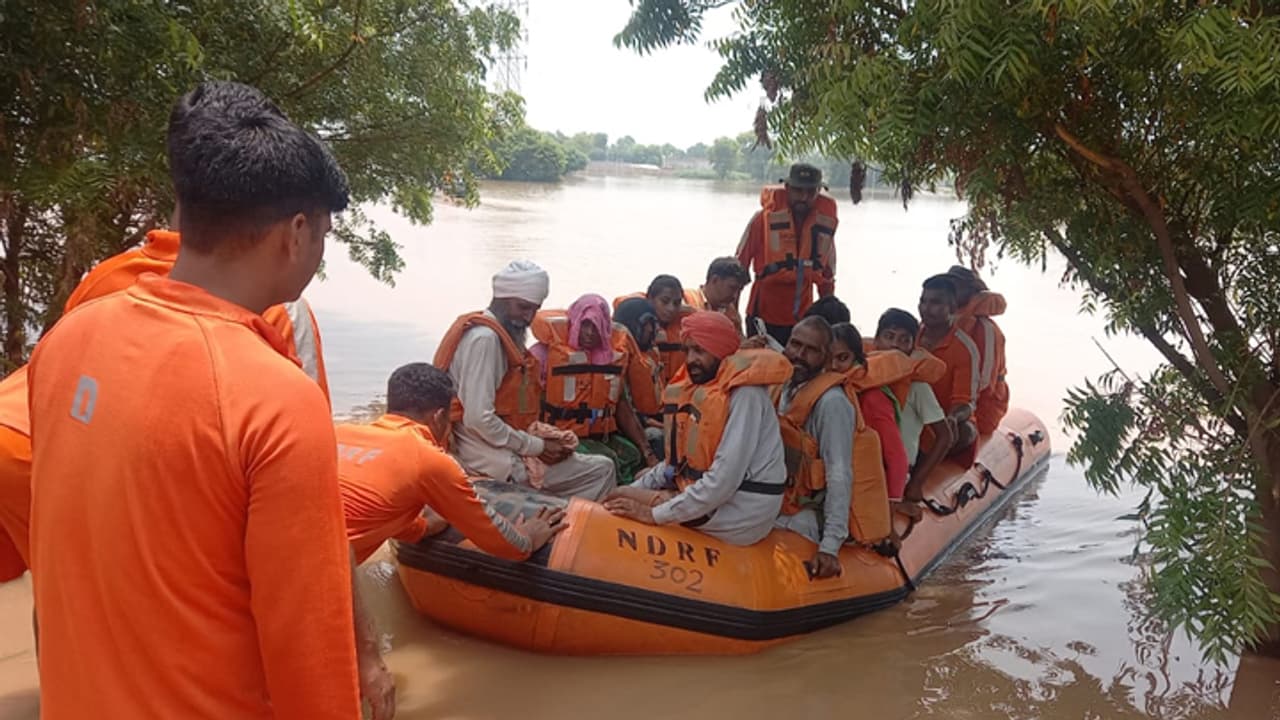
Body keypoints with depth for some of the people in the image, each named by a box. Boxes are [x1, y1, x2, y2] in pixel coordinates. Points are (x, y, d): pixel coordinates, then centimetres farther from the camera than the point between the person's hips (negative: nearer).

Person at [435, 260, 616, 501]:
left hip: (505, 450, 9)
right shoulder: (484, 338, -17)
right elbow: (478, 418, -24)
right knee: (601, 471, -8)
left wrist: (542, 440, 2)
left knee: (602, 468, 8)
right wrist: (536, 447, -14)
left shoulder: (508, 336, 13)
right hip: (489, 460, -9)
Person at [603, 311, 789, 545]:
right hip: (715, 498, 9)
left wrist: (656, 514, -23)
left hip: (742, 514, -9)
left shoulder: (745, 394, -20)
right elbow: (684, 456, 14)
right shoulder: (703, 387, 10)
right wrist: (637, 488, 3)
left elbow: (725, 478, -26)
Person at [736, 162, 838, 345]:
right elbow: (738, 266, -1)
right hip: (763, 317, -2)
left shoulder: (826, 222, 0)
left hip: (802, 318, 2)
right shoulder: (765, 217, -9)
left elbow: (828, 277, 12)